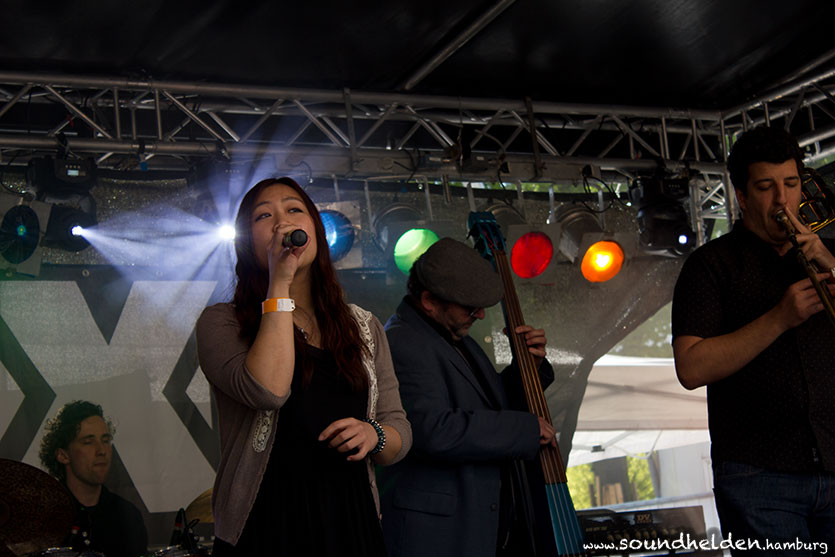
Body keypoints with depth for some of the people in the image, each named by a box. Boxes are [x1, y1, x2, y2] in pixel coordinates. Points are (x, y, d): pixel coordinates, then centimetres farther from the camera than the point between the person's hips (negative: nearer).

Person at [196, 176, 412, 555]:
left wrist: (374, 435, -10)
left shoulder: (363, 328, 12)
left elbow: (399, 430, 13)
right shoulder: (222, 323, -1)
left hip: (352, 524, 4)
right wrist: (279, 283, -14)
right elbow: (268, 390, -20)